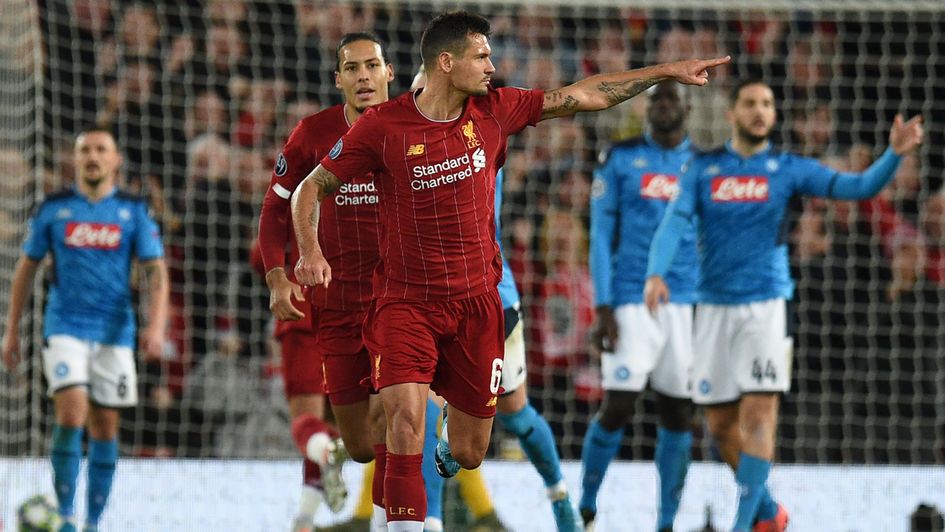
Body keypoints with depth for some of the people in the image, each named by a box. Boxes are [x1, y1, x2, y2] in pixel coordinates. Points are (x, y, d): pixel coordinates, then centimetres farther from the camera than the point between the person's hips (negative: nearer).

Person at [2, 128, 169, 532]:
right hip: (65, 328, -1)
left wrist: (155, 327, -14)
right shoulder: (53, 209, 4)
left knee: (105, 426, 4)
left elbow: (156, 272, 0)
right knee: (71, 414, -18)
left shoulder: (133, 211, 4)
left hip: (114, 332, 1)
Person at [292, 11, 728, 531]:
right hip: (405, 301, -3)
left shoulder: (493, 111, -1)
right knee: (406, 418, -25)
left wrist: (667, 71, 7)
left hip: (475, 302, 3)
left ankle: (449, 441, 45)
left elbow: (582, 96, 7)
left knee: (468, 456, 8)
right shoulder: (382, 126, -10)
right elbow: (311, 188, -2)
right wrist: (310, 251, -18)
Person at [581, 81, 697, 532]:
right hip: (631, 303, -2)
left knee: (678, 414, 2)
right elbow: (601, 236, 2)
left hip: (687, 304, 2)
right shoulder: (621, 159, 5)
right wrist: (602, 307, -6)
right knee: (617, 406, -10)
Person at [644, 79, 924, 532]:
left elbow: (858, 187, -7)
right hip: (714, 307, 2)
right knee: (720, 423, 5)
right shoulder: (702, 169, 5)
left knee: (759, 414, -13)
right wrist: (656, 274, -26)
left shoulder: (788, 168, 2)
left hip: (767, 305, -2)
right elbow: (674, 222, -8)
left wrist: (895, 153, -25)